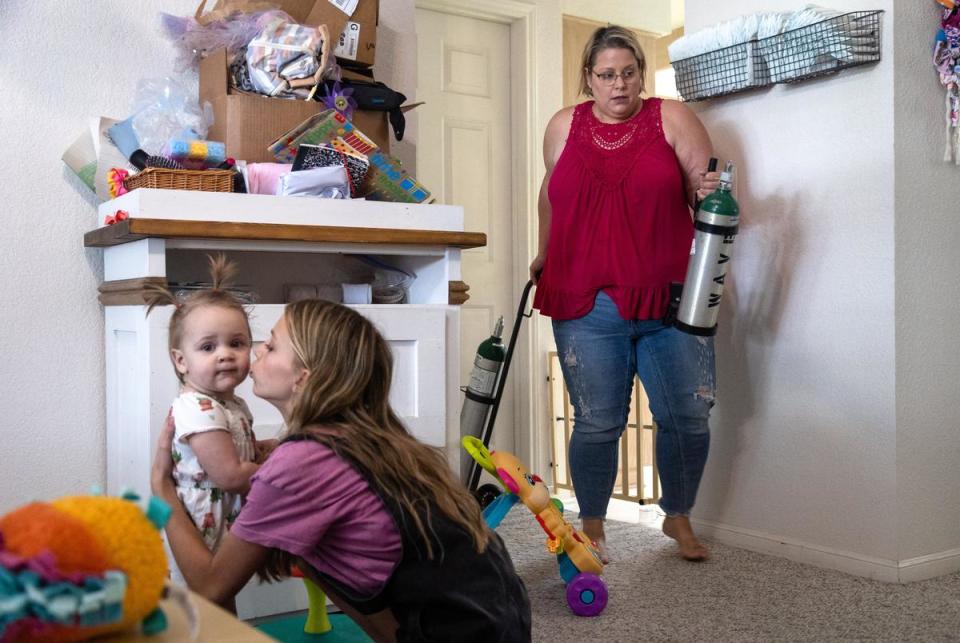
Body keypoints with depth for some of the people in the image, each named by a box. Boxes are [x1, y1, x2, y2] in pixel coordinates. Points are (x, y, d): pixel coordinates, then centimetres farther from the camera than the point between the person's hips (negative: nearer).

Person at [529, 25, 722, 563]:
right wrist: (545, 257, 30)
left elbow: (705, 186, 1)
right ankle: (592, 527, 21)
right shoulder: (564, 127, 10)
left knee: (688, 417, 2)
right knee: (598, 424, 3)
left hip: (671, 300, 0)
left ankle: (678, 518, 26)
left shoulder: (672, 119, 4)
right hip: (588, 306, 1)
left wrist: (710, 191, -22)